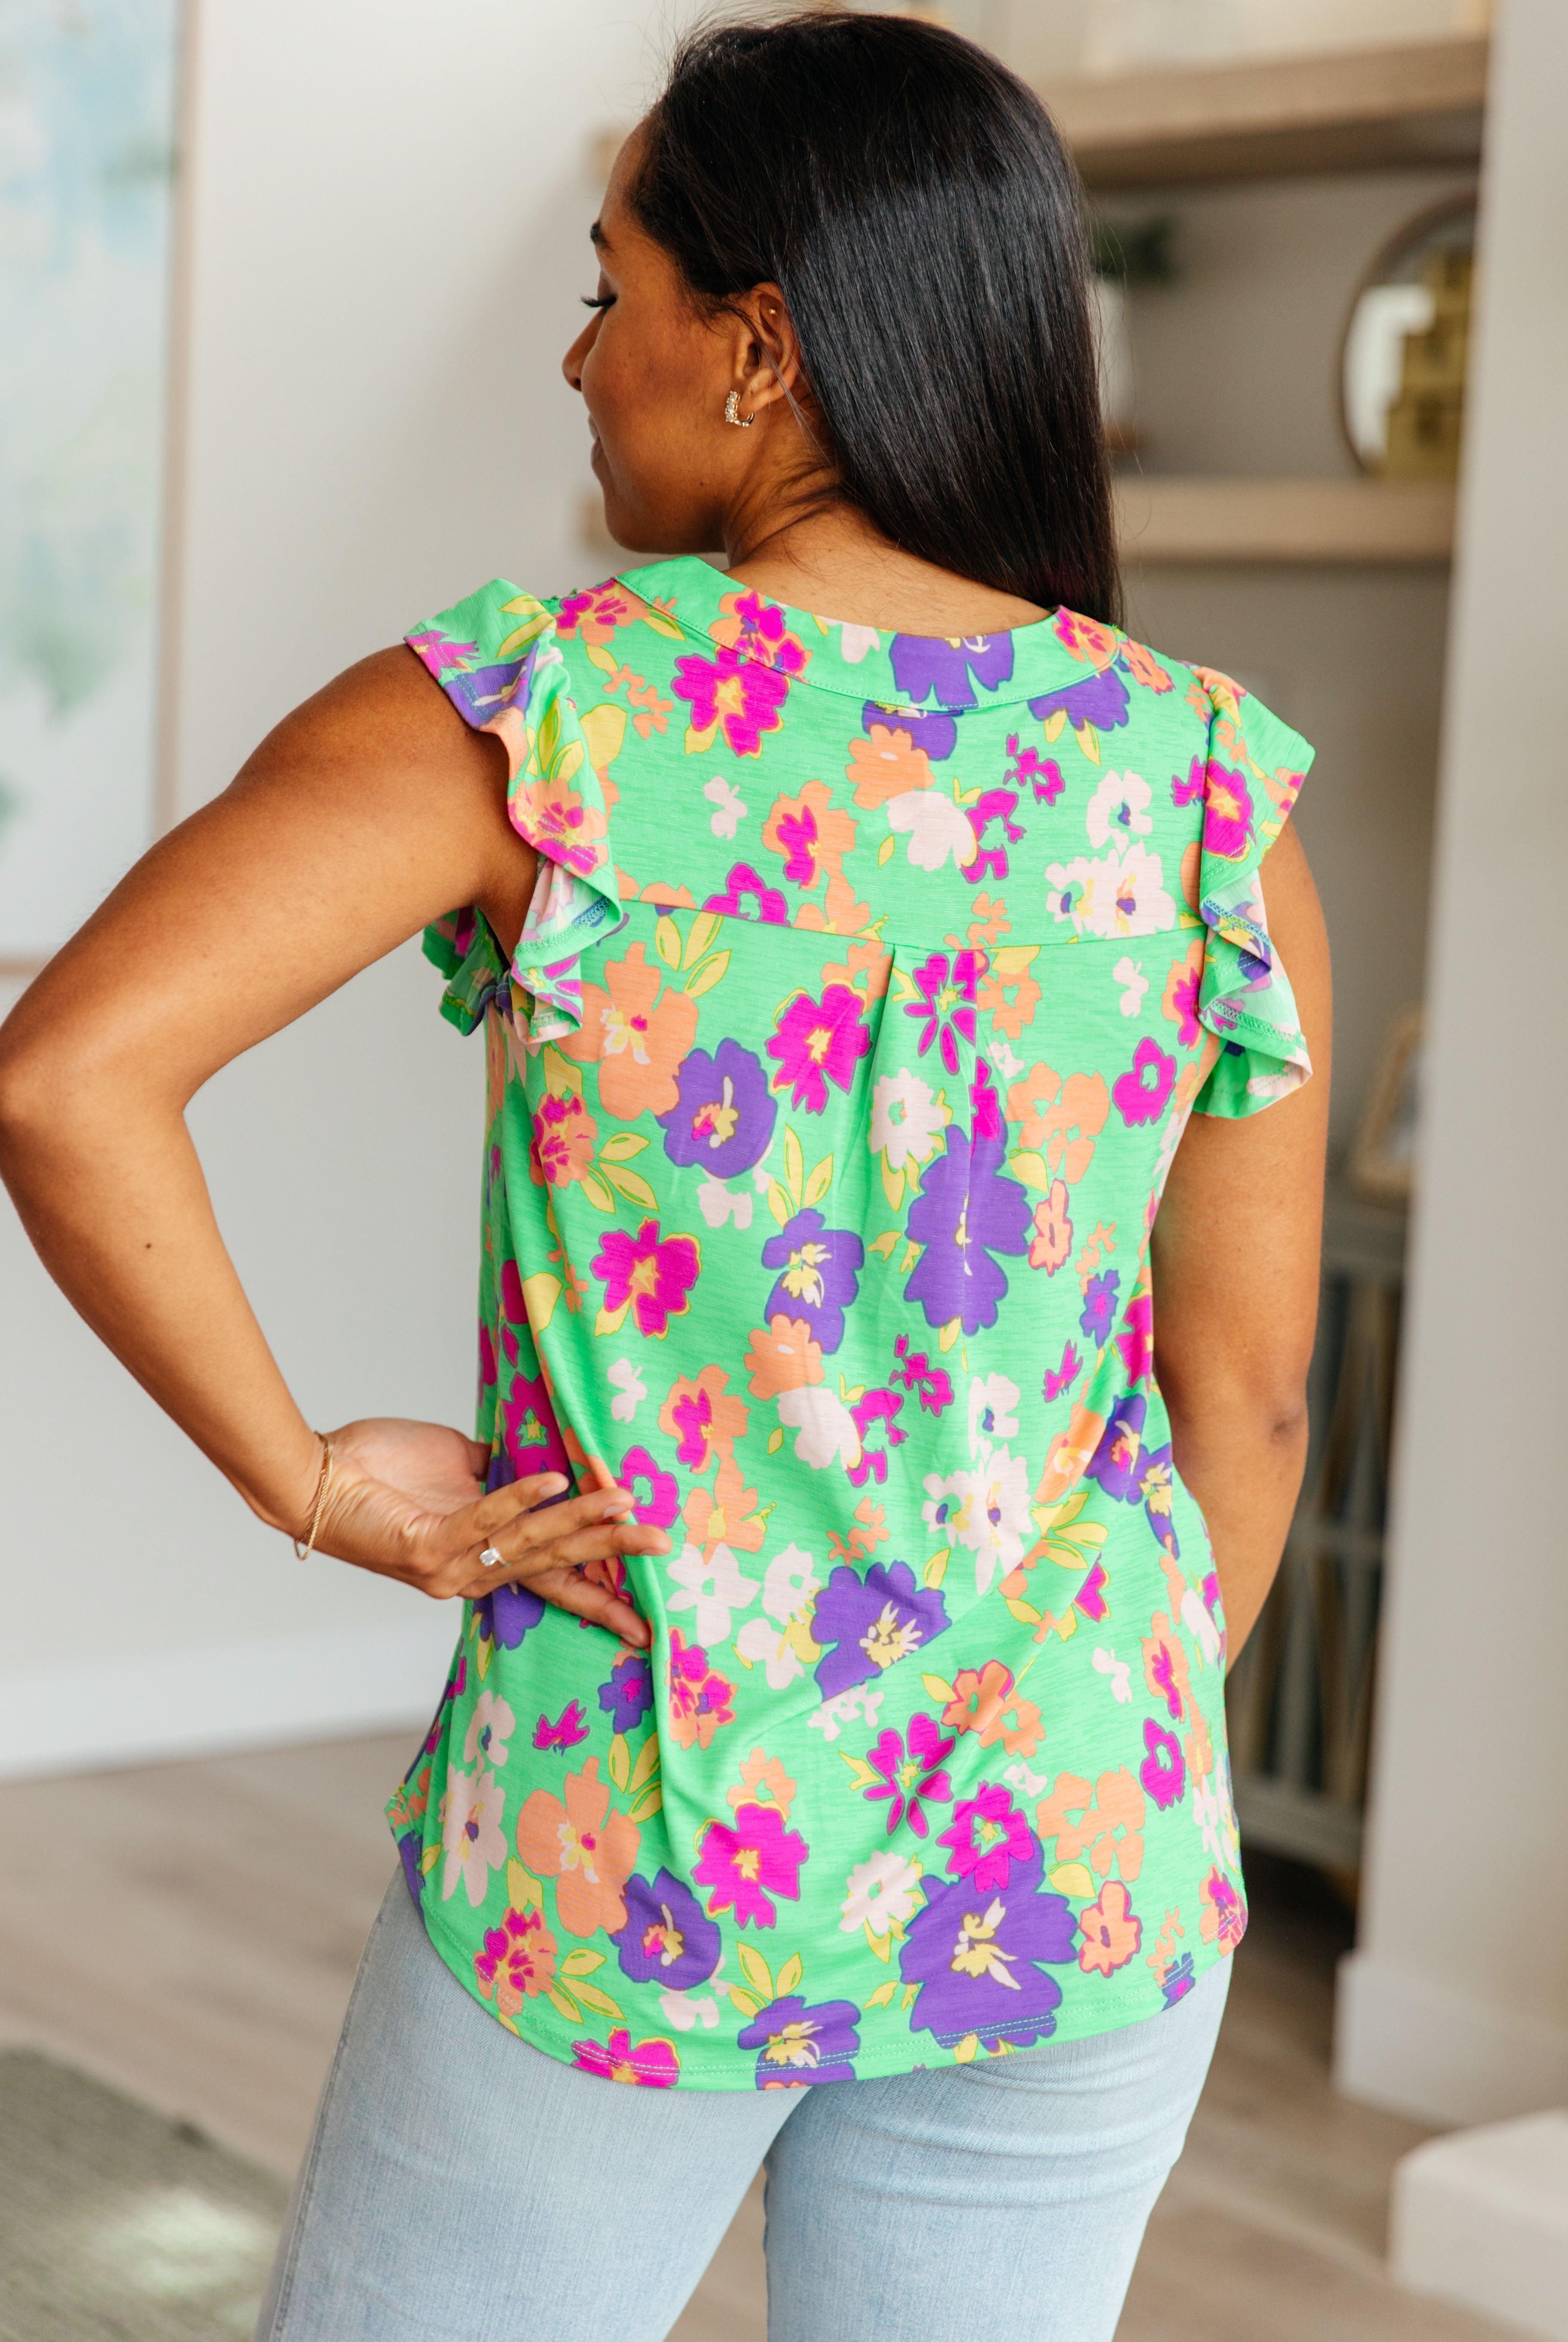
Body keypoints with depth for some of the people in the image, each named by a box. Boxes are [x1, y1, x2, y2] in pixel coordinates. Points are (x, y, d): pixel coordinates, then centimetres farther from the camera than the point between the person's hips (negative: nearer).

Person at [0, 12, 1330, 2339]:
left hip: (618, 1868, -2)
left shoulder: (528, 722, -12)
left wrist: (305, 1478, -11)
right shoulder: (1211, 786, -5)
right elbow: (1248, 1393, 0)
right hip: (1072, 1882, 3)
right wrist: (1117, 1797, 14)